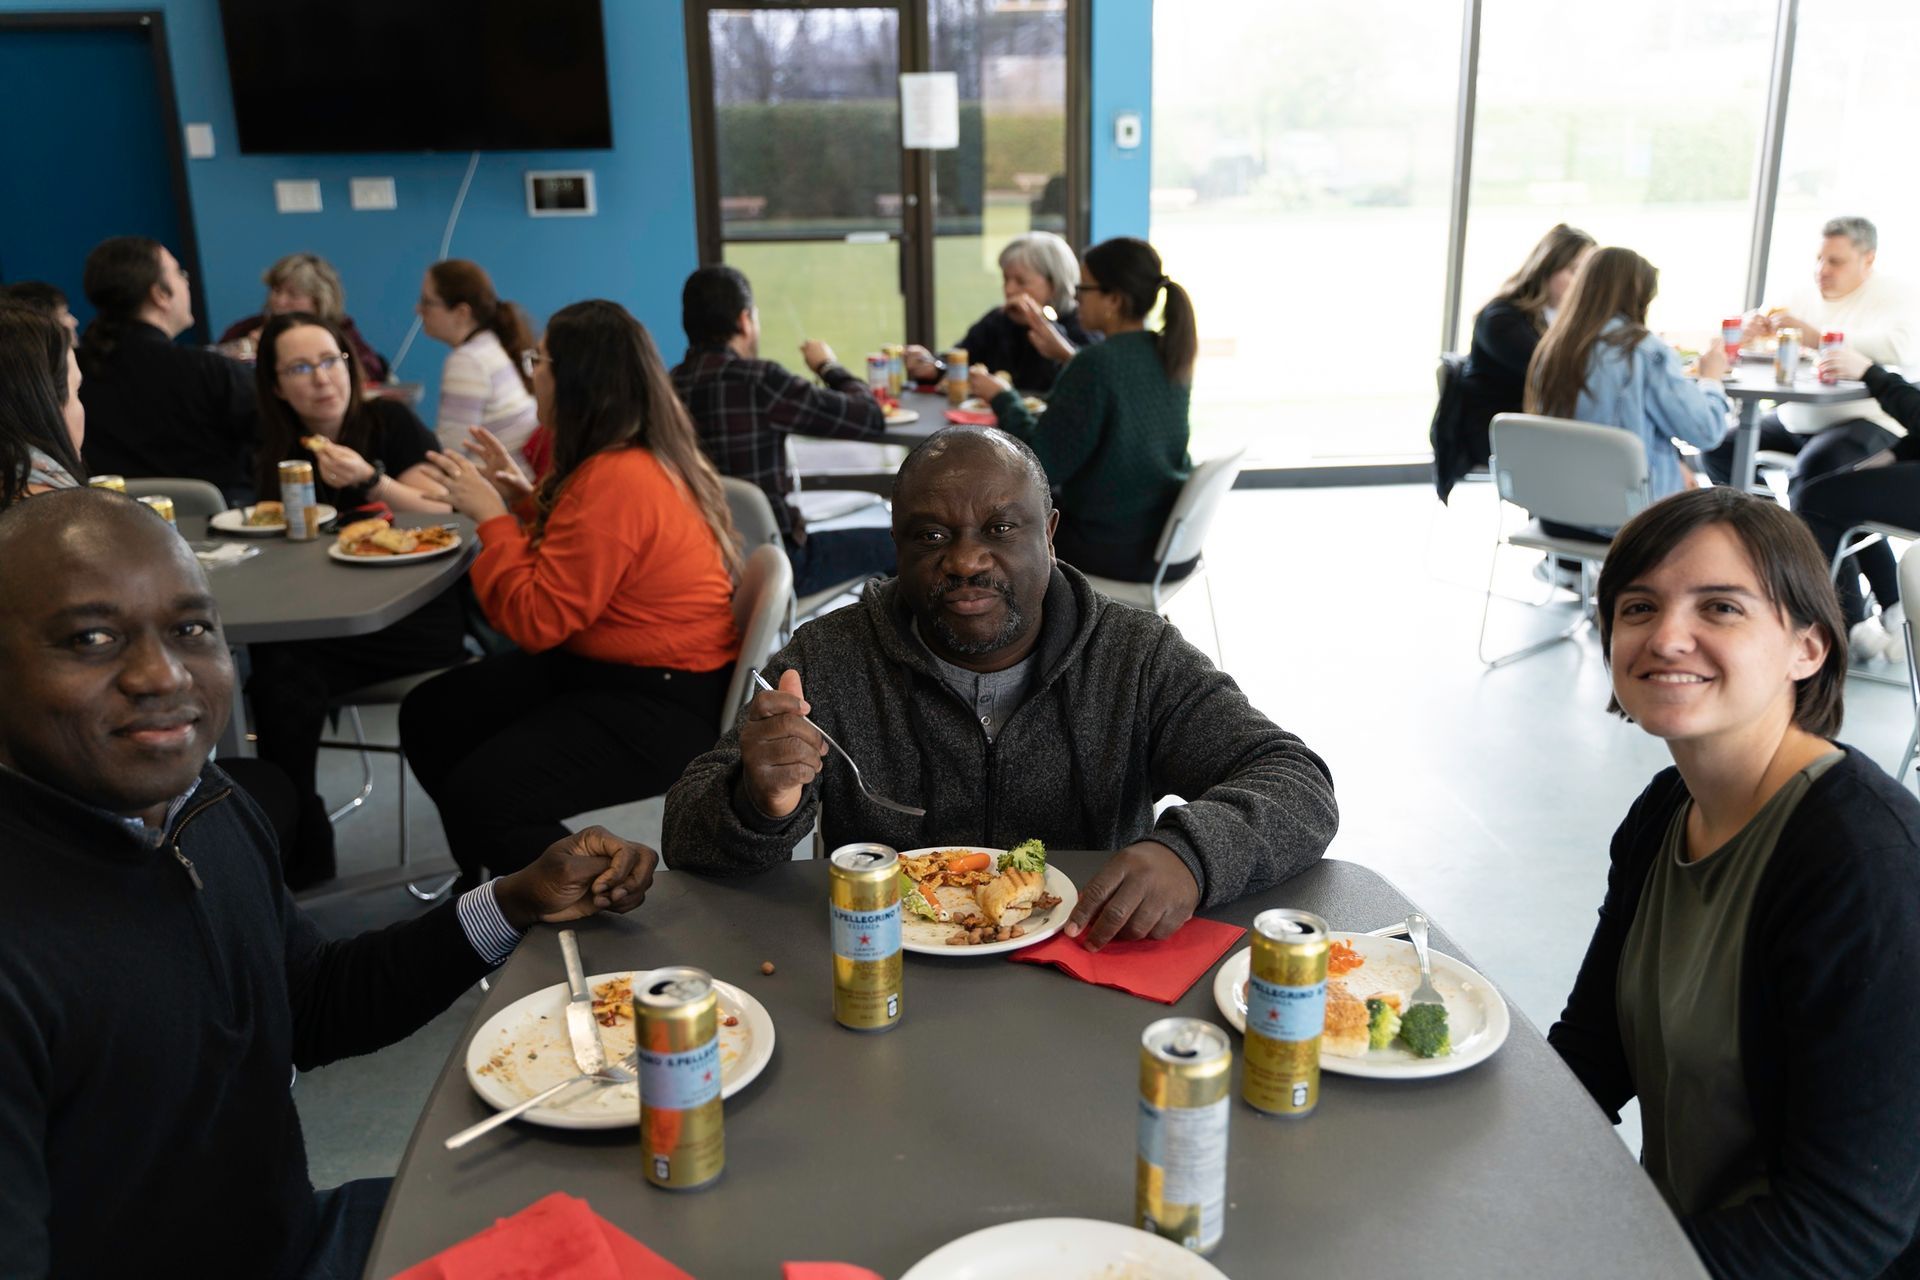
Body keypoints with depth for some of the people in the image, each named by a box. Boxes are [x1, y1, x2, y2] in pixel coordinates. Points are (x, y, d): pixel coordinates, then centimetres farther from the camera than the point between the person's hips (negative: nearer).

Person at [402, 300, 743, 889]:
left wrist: (491, 516, -12)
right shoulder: (616, 459, 7)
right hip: (594, 665, 11)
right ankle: (496, 882, 28)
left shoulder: (618, 480, -26)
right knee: (428, 717, 13)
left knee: (479, 795, -22)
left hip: (664, 708, -11)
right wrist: (527, 500, 10)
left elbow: (537, 620, -22)